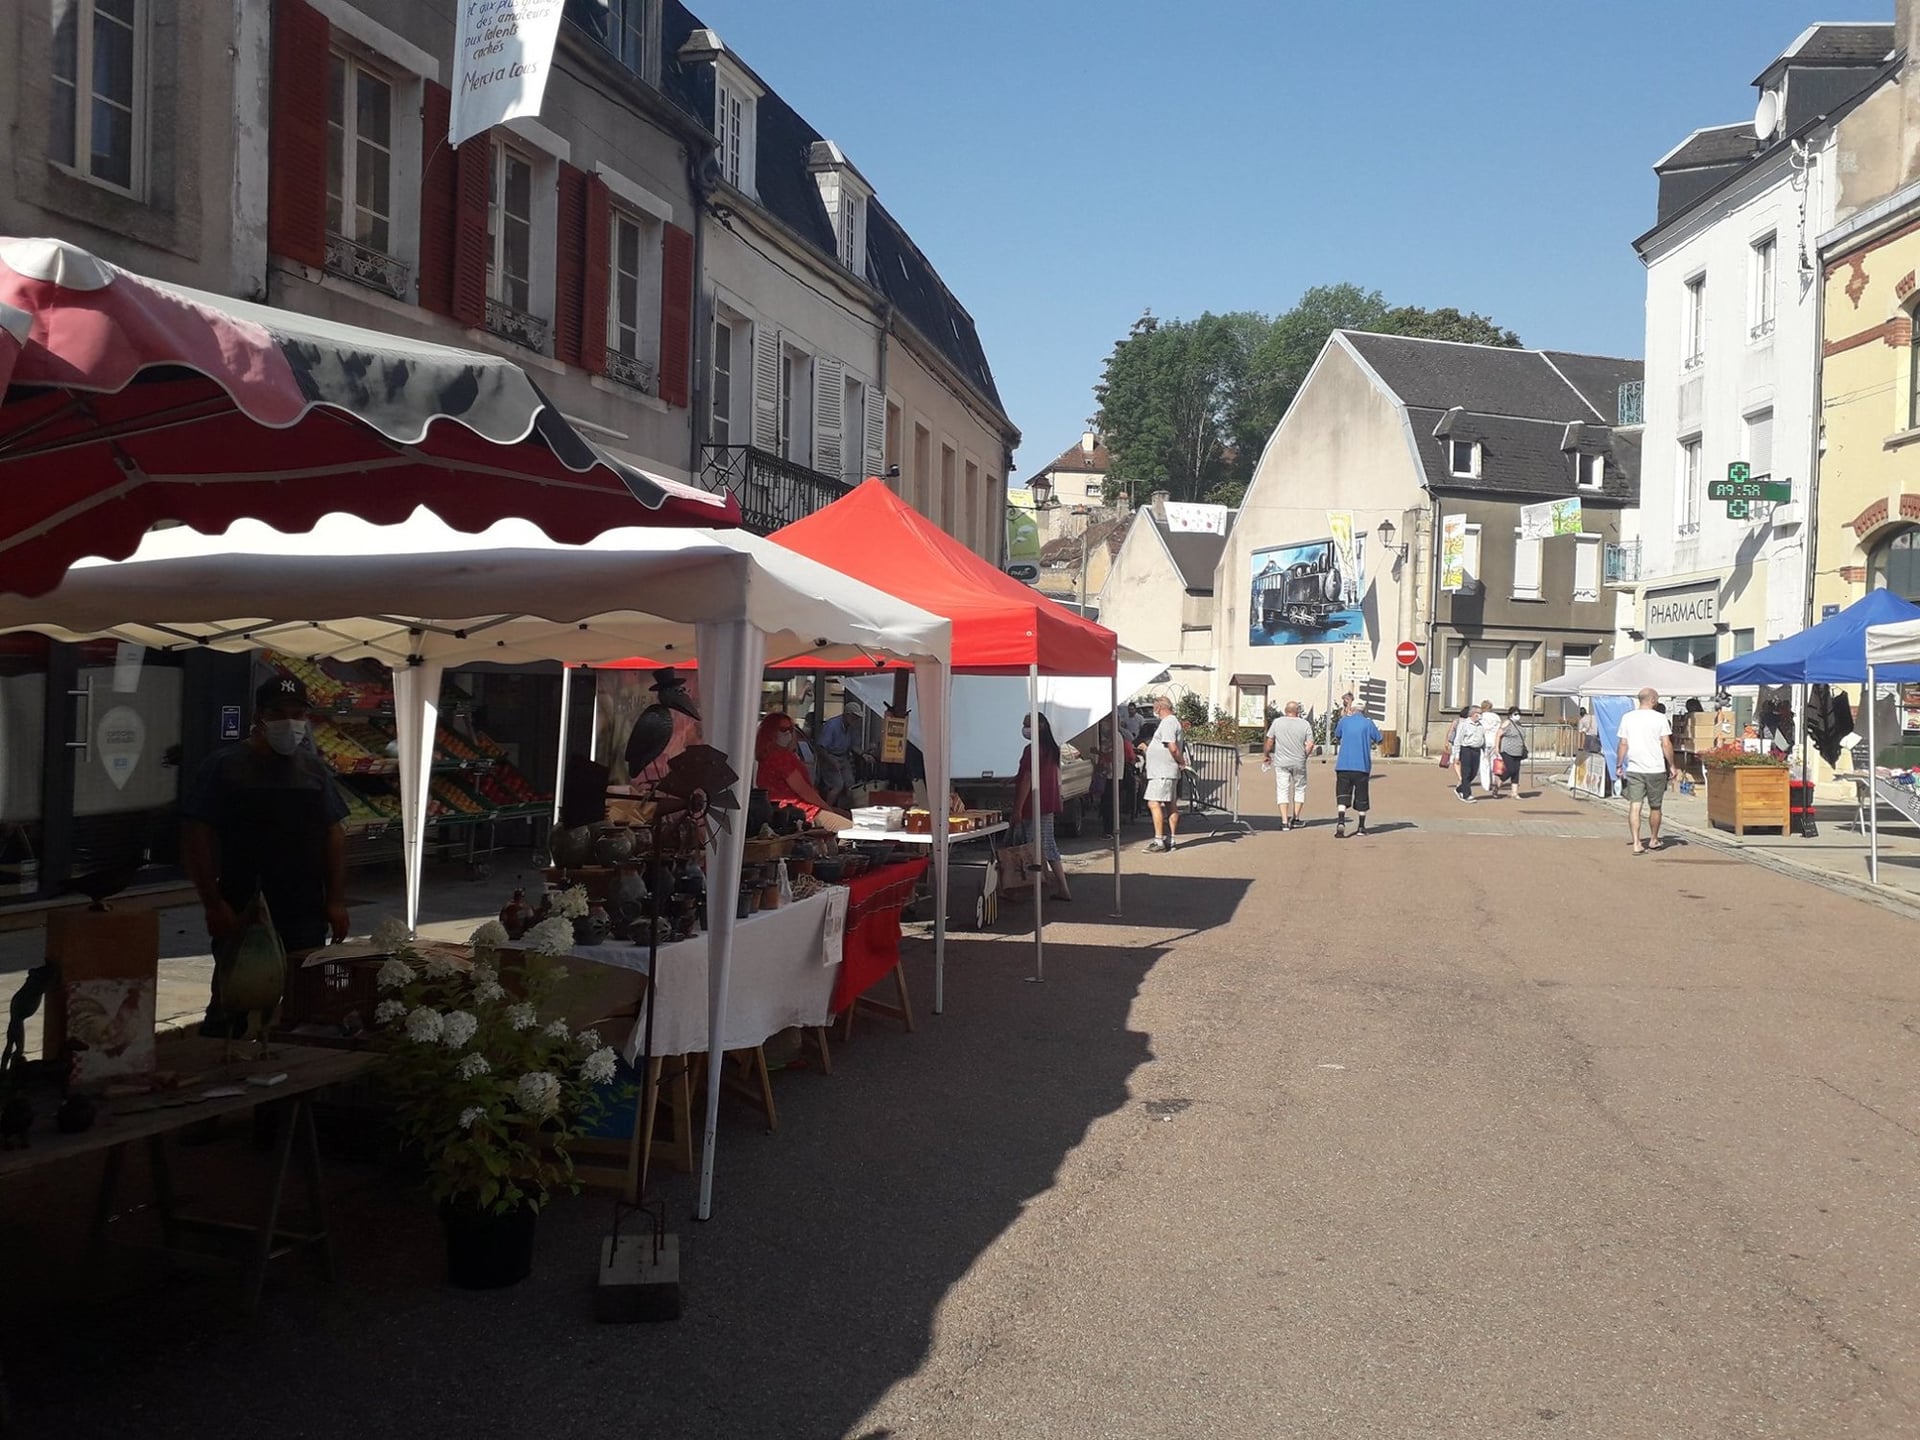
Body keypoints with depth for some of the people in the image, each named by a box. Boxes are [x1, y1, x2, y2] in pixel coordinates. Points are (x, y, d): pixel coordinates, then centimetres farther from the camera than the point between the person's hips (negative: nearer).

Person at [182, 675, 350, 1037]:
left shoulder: (314, 770, 11)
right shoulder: (225, 766, -3)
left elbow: (334, 835, 12)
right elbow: (195, 838, -6)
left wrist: (336, 901, 4)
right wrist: (214, 904, -12)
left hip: (306, 917, 4)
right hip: (241, 916, -4)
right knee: (232, 1003, 1)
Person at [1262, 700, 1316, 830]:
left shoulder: (1277, 722, -3)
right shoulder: (1305, 724, -4)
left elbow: (1269, 742, -2)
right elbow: (1310, 745, -7)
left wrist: (1268, 755, 14)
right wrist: (1305, 756, 11)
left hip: (1281, 762, 0)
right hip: (1299, 763, 0)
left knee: (1282, 790, 3)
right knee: (1299, 789, 17)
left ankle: (1284, 821, -3)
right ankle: (1295, 818, 17)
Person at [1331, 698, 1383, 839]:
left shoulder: (1344, 721, 4)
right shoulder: (1368, 722, -1)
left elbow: (1337, 736, 21)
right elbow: (1379, 740, 6)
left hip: (1343, 764, 1)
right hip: (1362, 765, -1)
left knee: (1342, 795, -2)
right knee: (1361, 796, 10)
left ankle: (1341, 822, -24)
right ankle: (1361, 828, 17)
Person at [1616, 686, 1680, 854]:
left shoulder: (1628, 717, 4)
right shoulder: (1660, 718, -4)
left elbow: (1623, 744, 4)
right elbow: (1666, 744, -5)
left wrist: (1619, 766, 10)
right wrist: (1672, 766, 4)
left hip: (1633, 769, 2)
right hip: (1655, 769, -2)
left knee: (1634, 806, -1)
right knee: (1655, 807, 13)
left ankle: (1637, 844, -8)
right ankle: (1654, 840, 26)